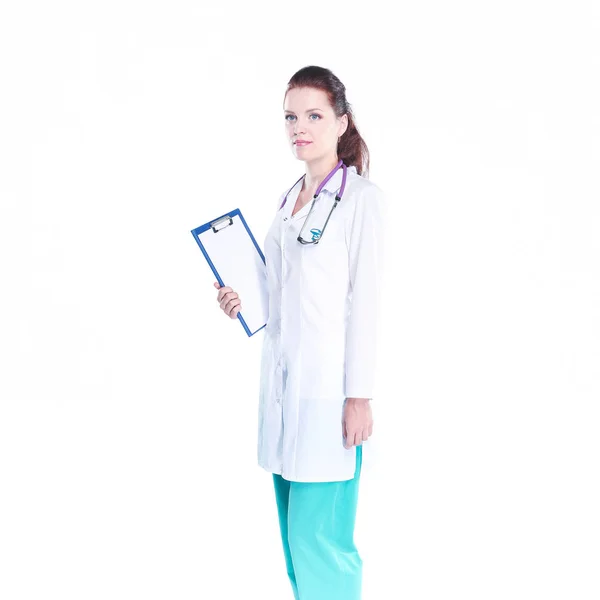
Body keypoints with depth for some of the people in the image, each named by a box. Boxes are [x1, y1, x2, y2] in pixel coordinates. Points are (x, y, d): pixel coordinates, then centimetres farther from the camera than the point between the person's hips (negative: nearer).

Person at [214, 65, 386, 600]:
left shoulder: (362, 198, -6)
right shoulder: (290, 199, 16)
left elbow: (365, 301, -11)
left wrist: (360, 396, -14)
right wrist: (242, 301, 3)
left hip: (329, 388, -8)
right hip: (283, 380, 8)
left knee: (319, 537, -6)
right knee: (295, 531, 13)